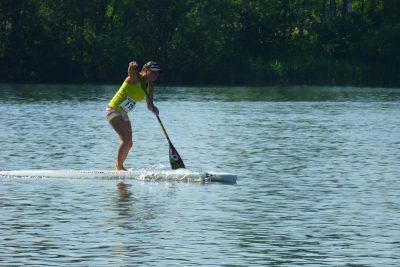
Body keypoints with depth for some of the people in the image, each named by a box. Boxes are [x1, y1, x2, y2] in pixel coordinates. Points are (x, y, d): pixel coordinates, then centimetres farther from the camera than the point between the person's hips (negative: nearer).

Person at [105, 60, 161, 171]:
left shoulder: (150, 86, 6)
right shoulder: (135, 78, -16)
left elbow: (149, 104, 5)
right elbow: (131, 71, -38)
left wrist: (153, 108, -16)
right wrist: (132, 67, -59)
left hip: (123, 114, 9)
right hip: (114, 110, -9)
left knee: (128, 144, 13)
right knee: (126, 139, -21)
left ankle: (119, 166, 30)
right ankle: (119, 167, -15)